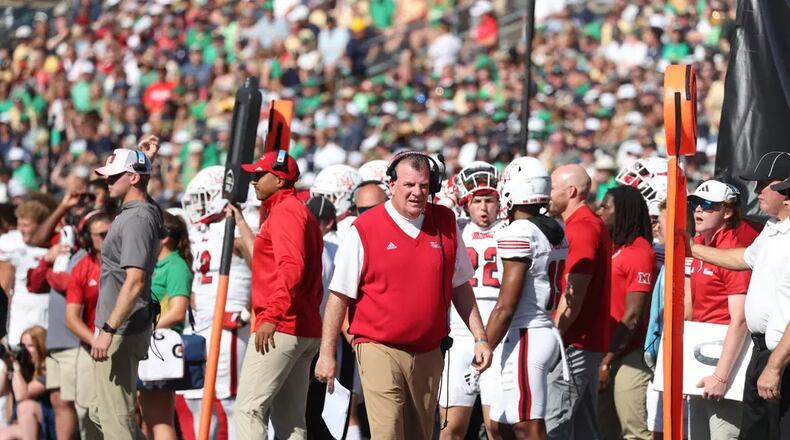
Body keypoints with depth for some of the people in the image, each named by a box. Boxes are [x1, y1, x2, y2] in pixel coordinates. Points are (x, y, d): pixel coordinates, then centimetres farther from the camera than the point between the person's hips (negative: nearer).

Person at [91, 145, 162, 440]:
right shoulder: (137, 211, 12)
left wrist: (108, 330, -30)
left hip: (122, 331, -11)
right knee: (101, 412, 17)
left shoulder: (137, 218, -19)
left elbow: (135, 280, -27)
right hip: (120, 330, 11)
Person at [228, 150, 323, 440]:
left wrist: (271, 316, -27)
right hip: (306, 330, 11)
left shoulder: (285, 211, -9)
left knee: (249, 408, -13)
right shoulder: (301, 213, 23)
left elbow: (292, 267, -23)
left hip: (280, 329, -11)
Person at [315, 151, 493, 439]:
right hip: (380, 349, -5)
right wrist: (327, 352, -3)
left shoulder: (446, 224, 6)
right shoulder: (365, 229, -6)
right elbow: (340, 295, -2)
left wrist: (480, 338, 10)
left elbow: (460, 287, 15)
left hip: (428, 355, 5)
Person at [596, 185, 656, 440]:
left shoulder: (639, 253, -11)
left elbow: (633, 316, -15)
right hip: (608, 354, 9)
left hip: (628, 356, -9)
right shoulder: (613, 250, 14)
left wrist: (608, 359, -14)